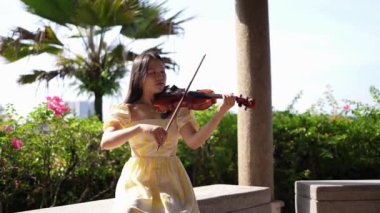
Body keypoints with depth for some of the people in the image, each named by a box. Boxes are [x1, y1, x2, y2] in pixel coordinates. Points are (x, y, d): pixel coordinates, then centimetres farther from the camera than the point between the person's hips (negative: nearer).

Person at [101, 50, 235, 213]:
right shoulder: (126, 111, 0)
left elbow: (194, 141, -10)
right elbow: (105, 142, -16)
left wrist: (220, 112, -21)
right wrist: (140, 128, -29)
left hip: (171, 178, 1)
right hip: (138, 180, -1)